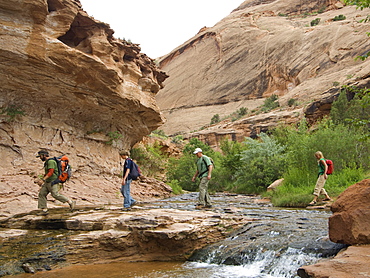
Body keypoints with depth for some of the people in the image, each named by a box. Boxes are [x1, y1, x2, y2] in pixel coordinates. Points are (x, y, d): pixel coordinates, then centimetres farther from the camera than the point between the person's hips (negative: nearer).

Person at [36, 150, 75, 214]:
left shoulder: (51, 161, -14)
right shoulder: (46, 162, 19)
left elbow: (50, 172, -22)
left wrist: (43, 180, -25)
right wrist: (42, 179, 19)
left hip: (53, 182, -10)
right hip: (47, 182, 10)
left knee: (56, 195, -16)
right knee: (41, 194, 3)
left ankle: (71, 202, -8)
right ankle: (44, 210, 3)